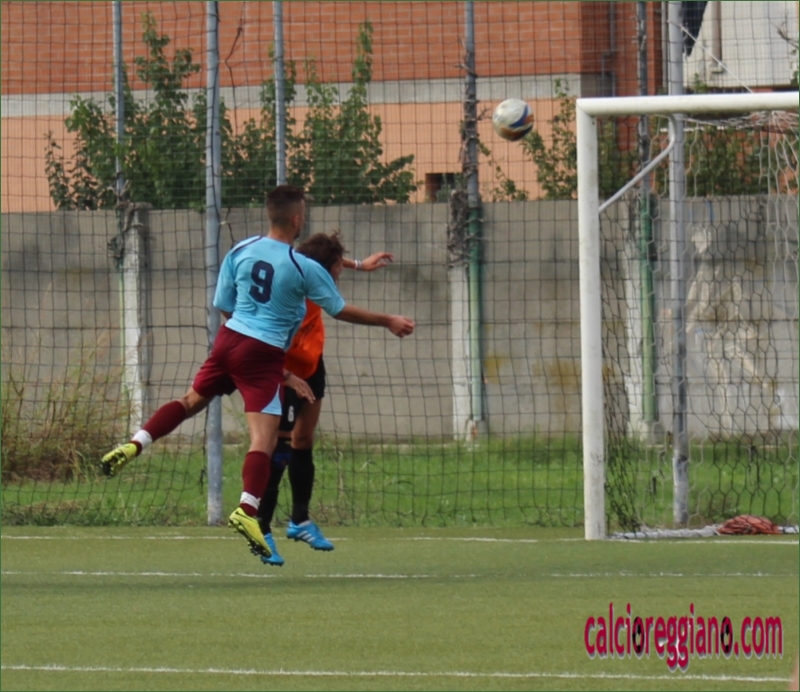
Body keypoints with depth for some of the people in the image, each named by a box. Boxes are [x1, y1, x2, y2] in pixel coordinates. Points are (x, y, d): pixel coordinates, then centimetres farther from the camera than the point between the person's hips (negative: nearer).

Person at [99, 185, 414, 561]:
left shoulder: (240, 251, 3)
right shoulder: (304, 268, -11)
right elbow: (341, 311, 1)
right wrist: (387, 321, 16)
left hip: (230, 338, 5)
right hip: (264, 355, -5)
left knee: (192, 398, 23)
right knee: (264, 436, -8)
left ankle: (134, 445, 10)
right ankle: (247, 510, -20)